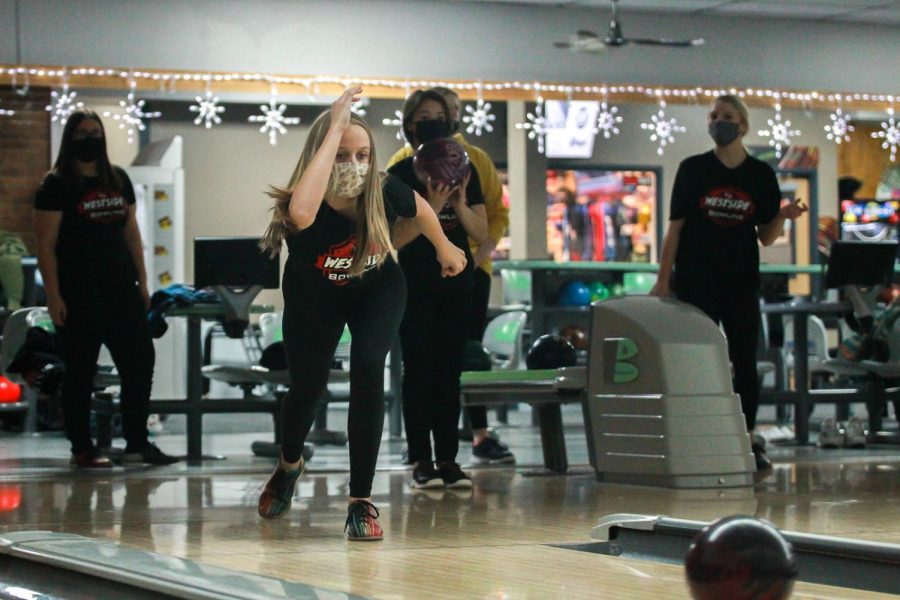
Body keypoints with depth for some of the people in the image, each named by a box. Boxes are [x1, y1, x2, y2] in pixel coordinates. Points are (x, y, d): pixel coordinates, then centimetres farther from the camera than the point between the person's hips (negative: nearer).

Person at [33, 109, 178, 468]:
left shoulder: (118, 180, 12)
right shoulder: (56, 185, -5)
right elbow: (46, 244, -8)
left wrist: (142, 281, 11)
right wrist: (53, 296, -15)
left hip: (120, 290, 6)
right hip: (79, 295, -6)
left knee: (140, 362, 3)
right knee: (81, 372, 1)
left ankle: (137, 444, 10)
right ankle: (82, 449, 9)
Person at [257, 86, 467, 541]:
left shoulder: (385, 193, -32)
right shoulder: (300, 207, -39)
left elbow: (420, 211, -7)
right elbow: (300, 214, -67)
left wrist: (444, 248, 12)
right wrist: (334, 130, -61)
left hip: (376, 291, 0)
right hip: (312, 299, 0)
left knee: (367, 368, -24)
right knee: (306, 384, 14)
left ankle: (361, 501, -13)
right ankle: (289, 465, 51)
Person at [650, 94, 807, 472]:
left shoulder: (761, 175, 4)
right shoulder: (692, 170, 1)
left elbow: (766, 237, 5)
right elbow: (675, 228, 2)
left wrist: (784, 216, -15)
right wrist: (663, 282, -3)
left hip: (741, 284, 1)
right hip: (696, 283, -1)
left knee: (745, 364, 3)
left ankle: (748, 443, 13)